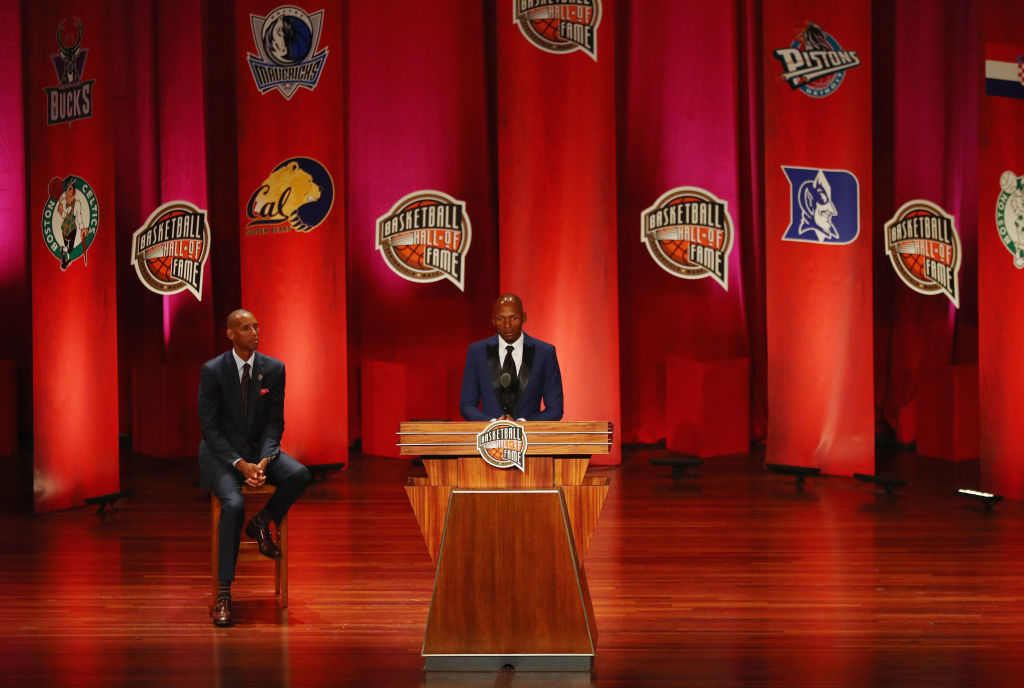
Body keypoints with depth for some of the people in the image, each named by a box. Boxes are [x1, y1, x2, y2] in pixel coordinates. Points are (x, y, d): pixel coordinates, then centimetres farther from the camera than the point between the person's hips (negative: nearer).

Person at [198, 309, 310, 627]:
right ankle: (224, 594, -24)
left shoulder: (274, 368, 0)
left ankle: (261, 523, 2)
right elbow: (209, 427, -10)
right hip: (222, 452, -3)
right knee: (233, 504, -31)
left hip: (260, 449, 3)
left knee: (299, 474, -27)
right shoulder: (212, 371, -9)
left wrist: (264, 460, -17)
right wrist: (240, 464, -22)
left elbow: (275, 422, 1)